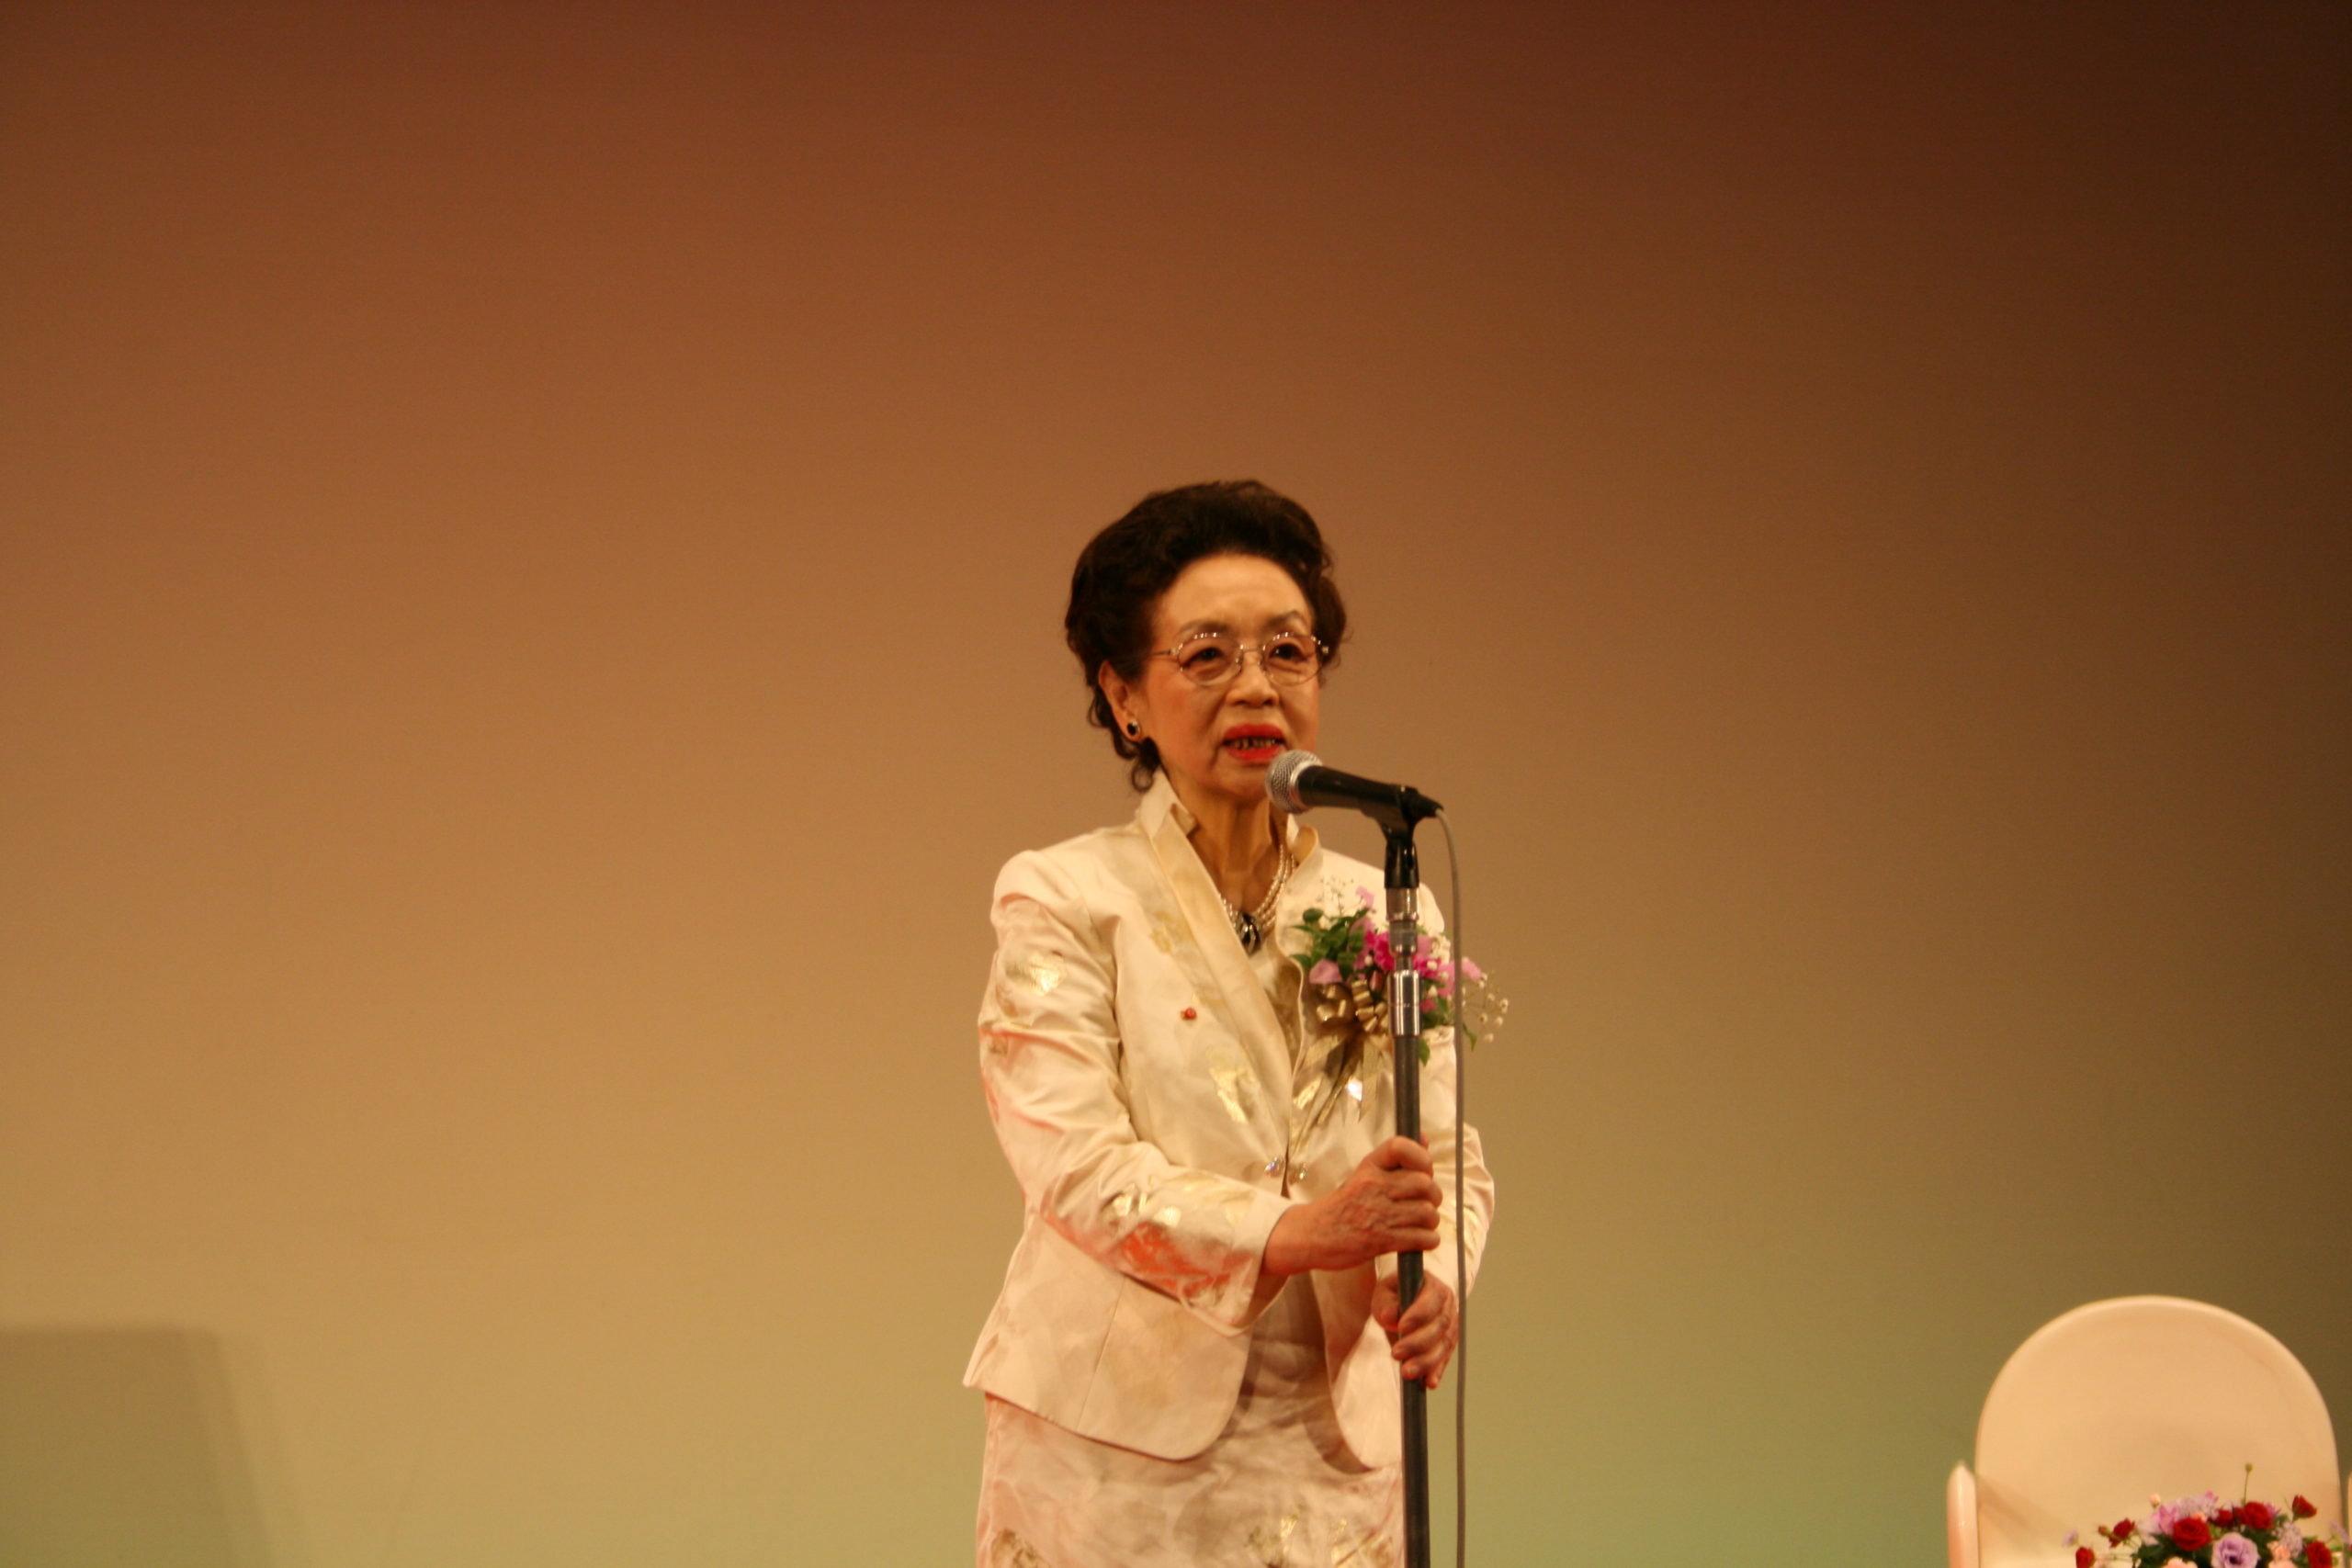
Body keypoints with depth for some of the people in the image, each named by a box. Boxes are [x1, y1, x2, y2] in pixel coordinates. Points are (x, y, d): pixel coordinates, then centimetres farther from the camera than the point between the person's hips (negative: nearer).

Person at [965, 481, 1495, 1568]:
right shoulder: (1064, 901, -2)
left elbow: (1451, 1159, 6)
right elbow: (1076, 1168, -15)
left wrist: (1435, 1278, -17)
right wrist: (1292, 1231, -30)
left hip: (1325, 1458, 4)